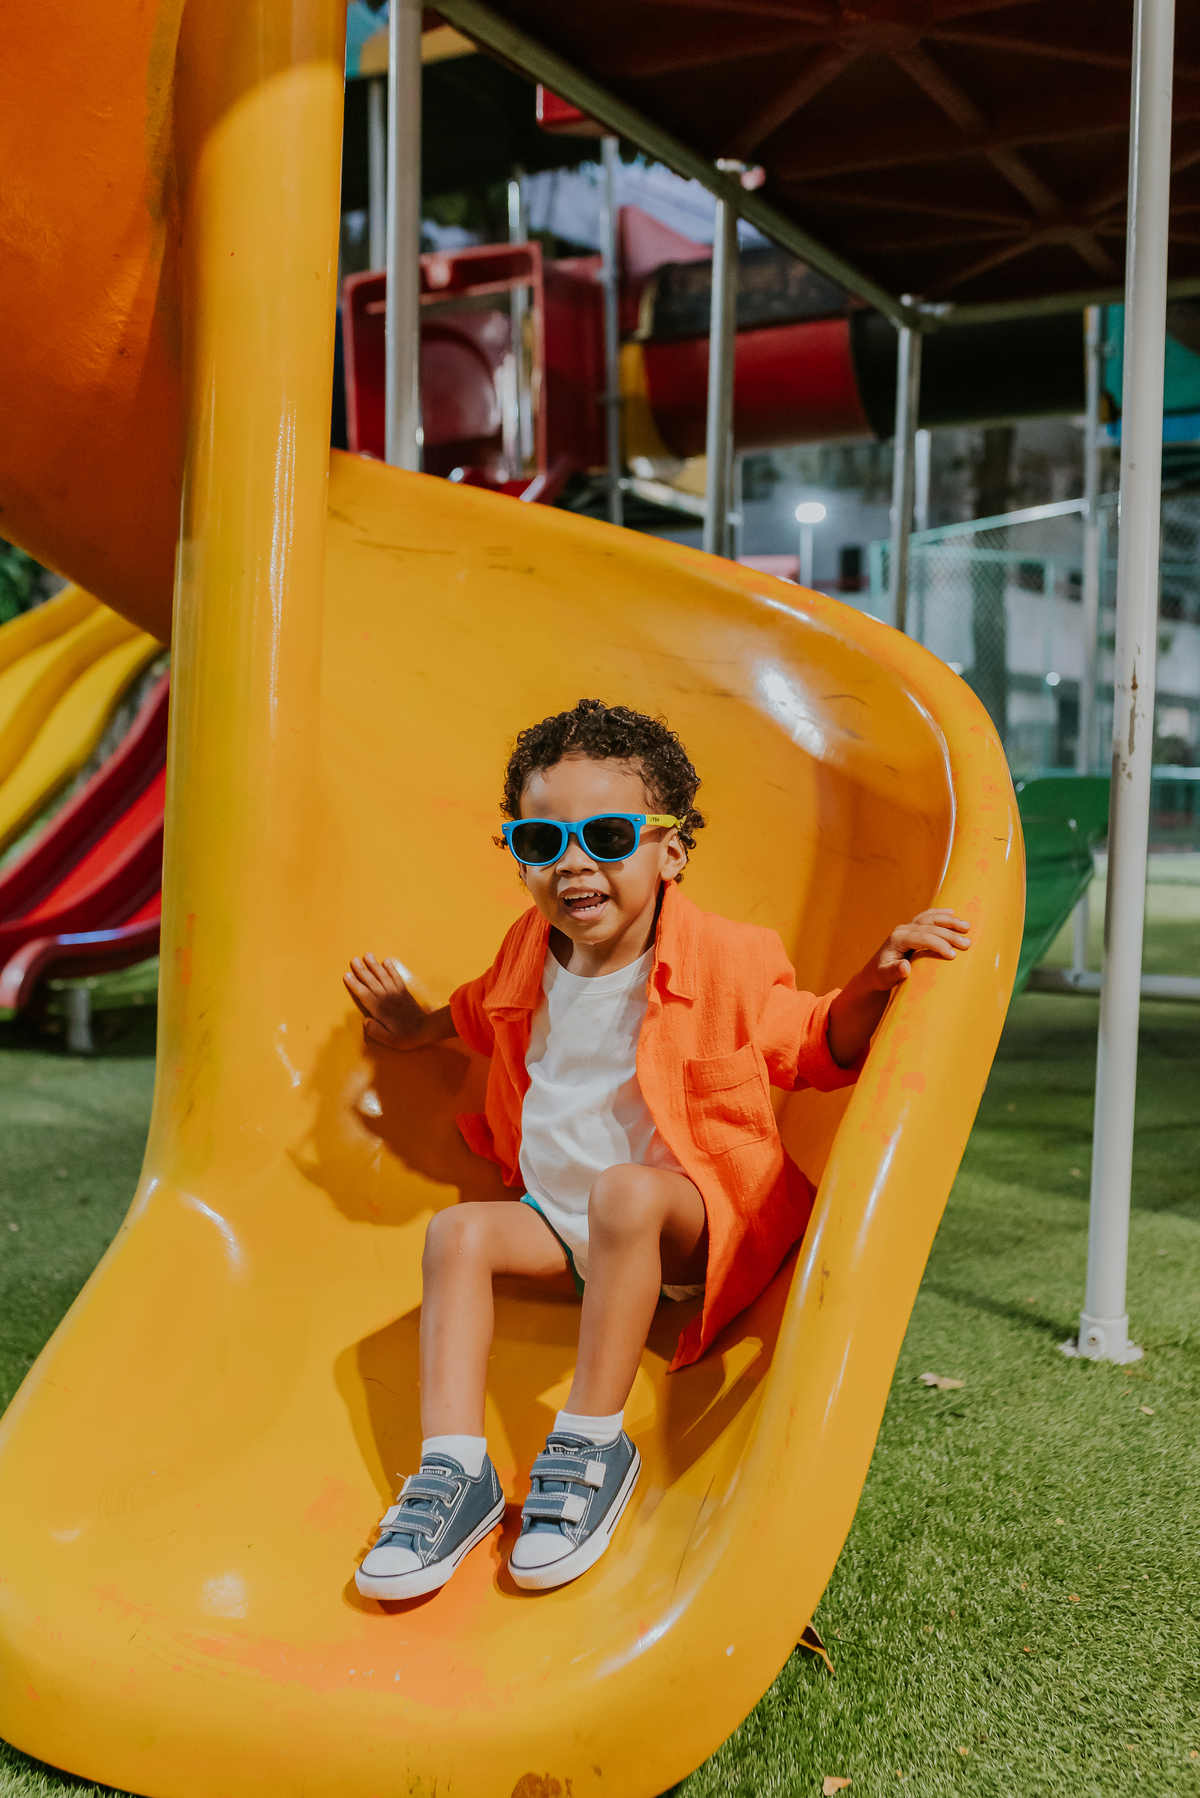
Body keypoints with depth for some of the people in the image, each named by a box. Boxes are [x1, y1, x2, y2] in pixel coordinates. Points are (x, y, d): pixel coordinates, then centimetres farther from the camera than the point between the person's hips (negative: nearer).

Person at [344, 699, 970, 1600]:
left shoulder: (726, 961, -13)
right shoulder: (529, 952, 3)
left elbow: (819, 1049, -3)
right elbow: (483, 1013, 28)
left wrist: (870, 984, -20)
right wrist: (420, 1025, 18)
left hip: (692, 1217, -5)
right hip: (560, 1217, 6)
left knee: (624, 1191, -37)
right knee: (458, 1230, -18)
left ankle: (593, 1446, -26)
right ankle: (454, 1472, -21)